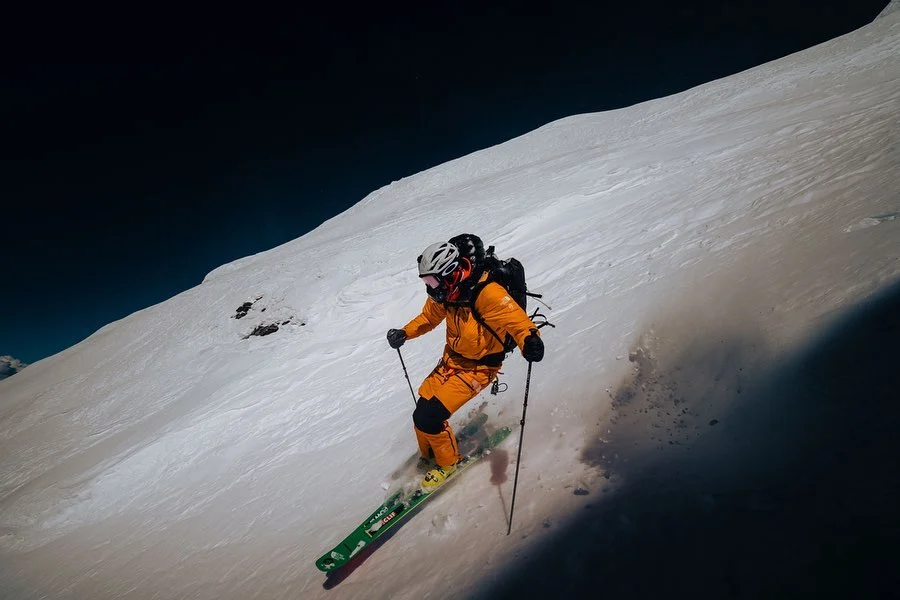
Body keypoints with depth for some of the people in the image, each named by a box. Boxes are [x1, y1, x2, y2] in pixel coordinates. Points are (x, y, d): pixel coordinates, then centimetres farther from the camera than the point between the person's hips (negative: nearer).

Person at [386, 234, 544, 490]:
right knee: (423, 411, 7)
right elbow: (429, 317, 13)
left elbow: (515, 318, -38)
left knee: (428, 417, -13)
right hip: (452, 359, 7)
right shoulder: (446, 292, -6)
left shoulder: (486, 293, -30)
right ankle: (430, 457, 36)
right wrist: (404, 333, 1)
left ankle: (448, 461, 15)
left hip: (478, 367, -7)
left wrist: (530, 339, -59)